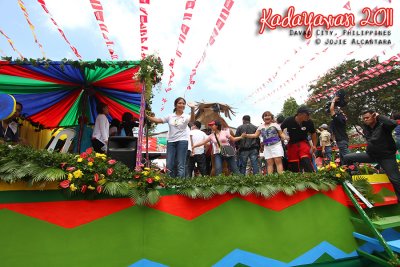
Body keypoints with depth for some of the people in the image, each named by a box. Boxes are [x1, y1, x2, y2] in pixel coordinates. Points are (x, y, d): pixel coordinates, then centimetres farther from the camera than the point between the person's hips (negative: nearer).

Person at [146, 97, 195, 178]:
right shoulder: (170, 116, 8)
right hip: (171, 141, 3)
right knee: (169, 164, 5)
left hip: (182, 141, -3)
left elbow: (192, 120, -22)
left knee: (181, 165, -1)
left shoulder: (186, 116, 0)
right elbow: (157, 120, 4)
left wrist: (192, 109, -41)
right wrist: (146, 116, -8)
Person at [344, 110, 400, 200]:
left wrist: (379, 116, -26)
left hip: (386, 156, -6)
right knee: (347, 158, -2)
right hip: (370, 155, 6)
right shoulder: (365, 128, 6)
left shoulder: (382, 125, -13)